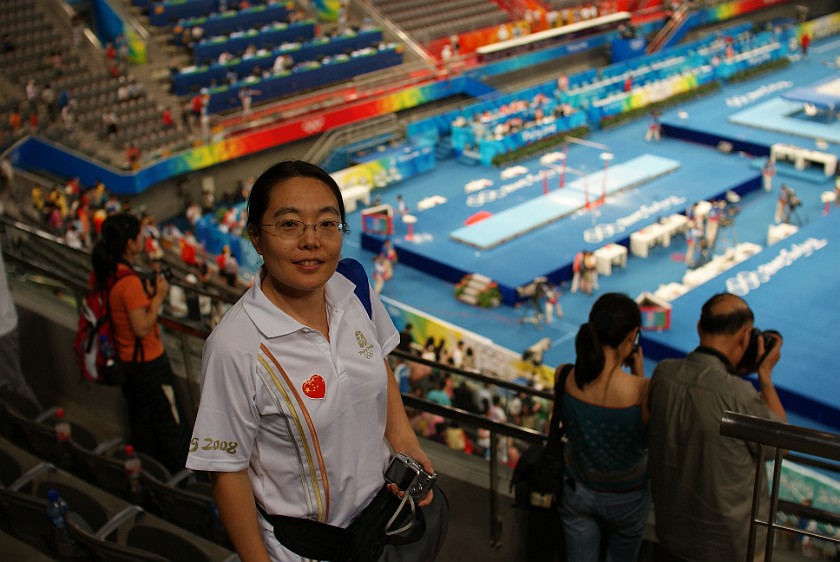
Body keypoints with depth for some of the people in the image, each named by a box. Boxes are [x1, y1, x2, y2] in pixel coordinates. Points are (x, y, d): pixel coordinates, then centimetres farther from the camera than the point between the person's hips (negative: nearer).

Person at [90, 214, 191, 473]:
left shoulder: (101, 273, -1)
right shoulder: (129, 281, -28)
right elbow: (142, 327, -26)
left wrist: (146, 293, 5)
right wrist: (158, 297, -17)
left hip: (123, 361, 9)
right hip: (148, 362, -9)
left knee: (140, 422, 21)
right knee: (171, 424, 6)